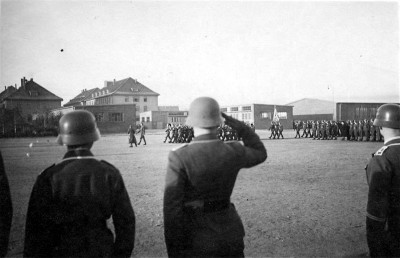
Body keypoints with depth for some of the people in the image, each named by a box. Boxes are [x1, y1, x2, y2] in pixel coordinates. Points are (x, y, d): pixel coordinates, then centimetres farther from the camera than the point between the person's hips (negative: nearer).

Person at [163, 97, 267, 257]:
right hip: (229, 232, 3)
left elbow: (172, 207, -20)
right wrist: (239, 126, 8)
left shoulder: (179, 158, -20)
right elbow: (260, 154, 13)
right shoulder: (234, 151, -9)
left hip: (196, 239, -3)